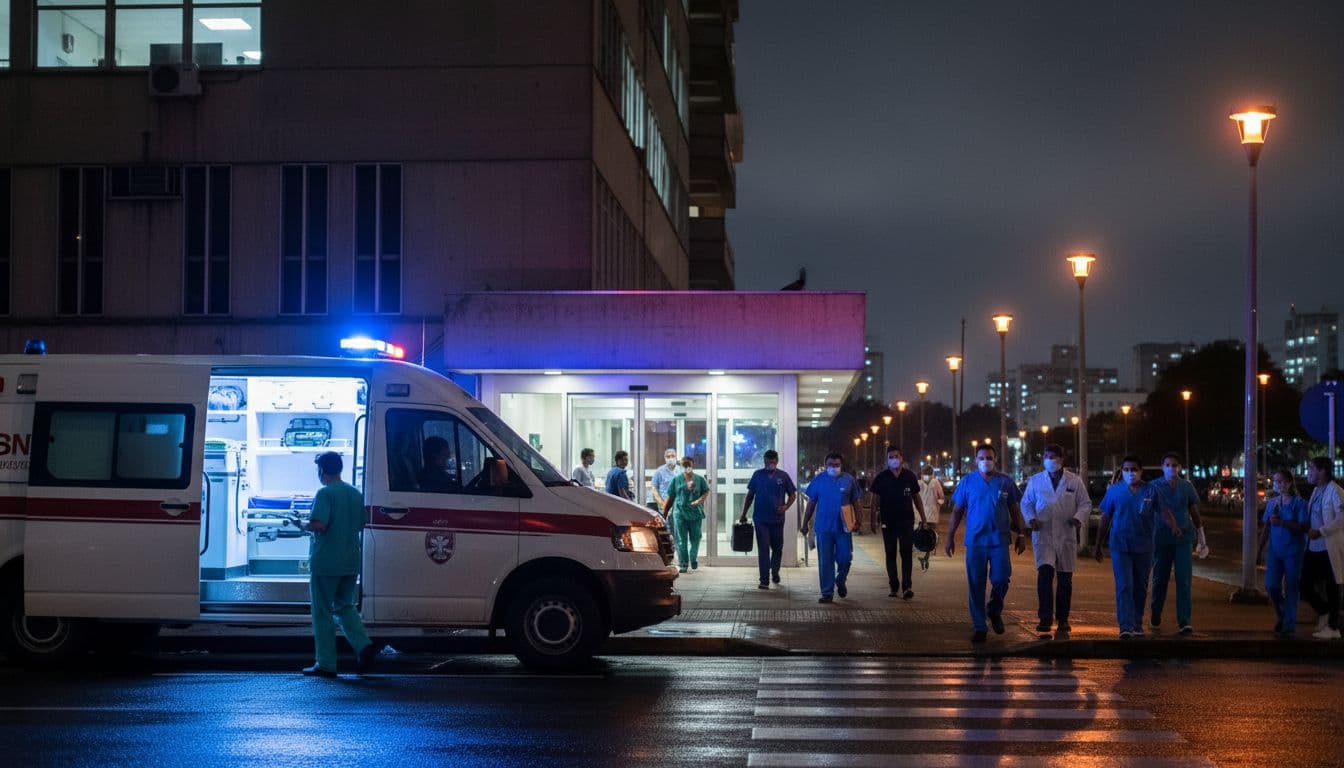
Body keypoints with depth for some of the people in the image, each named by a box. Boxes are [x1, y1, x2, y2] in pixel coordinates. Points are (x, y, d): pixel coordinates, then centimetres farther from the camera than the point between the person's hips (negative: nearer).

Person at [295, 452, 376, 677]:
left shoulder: (325, 494, -13)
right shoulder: (356, 494, 10)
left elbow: (319, 525, -23)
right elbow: (361, 525, 16)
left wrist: (301, 525, -5)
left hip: (325, 563, -7)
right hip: (351, 563, 7)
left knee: (323, 612, 3)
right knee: (345, 607, 20)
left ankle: (326, 664, 5)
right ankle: (364, 645, -2)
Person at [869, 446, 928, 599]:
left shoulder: (910, 476, 3)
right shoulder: (881, 477, 0)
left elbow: (916, 497, 11)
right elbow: (875, 499, 4)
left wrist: (923, 518, 9)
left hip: (906, 520, 0)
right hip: (888, 522, 0)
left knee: (907, 553, -8)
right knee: (890, 554, 6)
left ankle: (907, 587, -11)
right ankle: (894, 587, 14)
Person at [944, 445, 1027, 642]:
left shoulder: (1006, 482, 6)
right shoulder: (967, 482, 4)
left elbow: (1015, 511, 12)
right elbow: (957, 512, 7)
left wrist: (1021, 534, 8)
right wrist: (949, 538, 4)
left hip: (999, 540, 0)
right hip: (975, 541, 0)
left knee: (1001, 579, -6)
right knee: (975, 585, 1)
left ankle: (994, 611, 24)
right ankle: (979, 627, 9)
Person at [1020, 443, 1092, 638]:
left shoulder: (1075, 481, 5)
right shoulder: (1035, 481, 7)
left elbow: (1085, 503, 7)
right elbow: (1026, 503, 13)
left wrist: (1079, 518, -13)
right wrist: (1031, 519, -7)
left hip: (1066, 535, 1)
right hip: (1043, 534, -1)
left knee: (1065, 578, 8)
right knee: (1045, 573, -17)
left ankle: (1062, 619, 21)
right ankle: (1044, 619, -17)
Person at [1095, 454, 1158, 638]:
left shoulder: (1151, 491, 3)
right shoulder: (1114, 491, 3)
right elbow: (1105, 519, 8)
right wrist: (1098, 546, 10)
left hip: (1143, 547, 1)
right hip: (1120, 546, -1)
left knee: (1140, 588, 10)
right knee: (1124, 586, -11)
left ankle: (1137, 625, 23)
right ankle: (1125, 626, -17)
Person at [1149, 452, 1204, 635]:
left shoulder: (1186, 487, 6)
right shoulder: (1155, 486, -1)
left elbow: (1195, 513, 13)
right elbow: (1161, 507, -18)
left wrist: (1201, 538, 13)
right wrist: (1171, 522, -35)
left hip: (1184, 538, 1)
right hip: (1162, 538, -1)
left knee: (1183, 580, -8)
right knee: (1160, 579, 9)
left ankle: (1184, 622, -10)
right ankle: (1155, 618, 26)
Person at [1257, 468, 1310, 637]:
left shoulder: (1299, 503, -7)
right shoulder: (1271, 503, 9)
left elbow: (1305, 527, -14)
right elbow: (1266, 528, 15)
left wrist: (1282, 523, -22)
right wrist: (1259, 549, 14)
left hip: (1293, 551, -4)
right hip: (1275, 551, 4)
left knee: (1291, 589, 0)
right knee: (1271, 585, -3)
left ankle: (1289, 625, 8)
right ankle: (1281, 615, 22)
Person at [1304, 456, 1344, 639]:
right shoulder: (1316, 491, 12)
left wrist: (1320, 532, -23)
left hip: (1329, 548, -8)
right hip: (1313, 547, 8)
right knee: (1306, 584, 9)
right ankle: (1324, 613, 30)